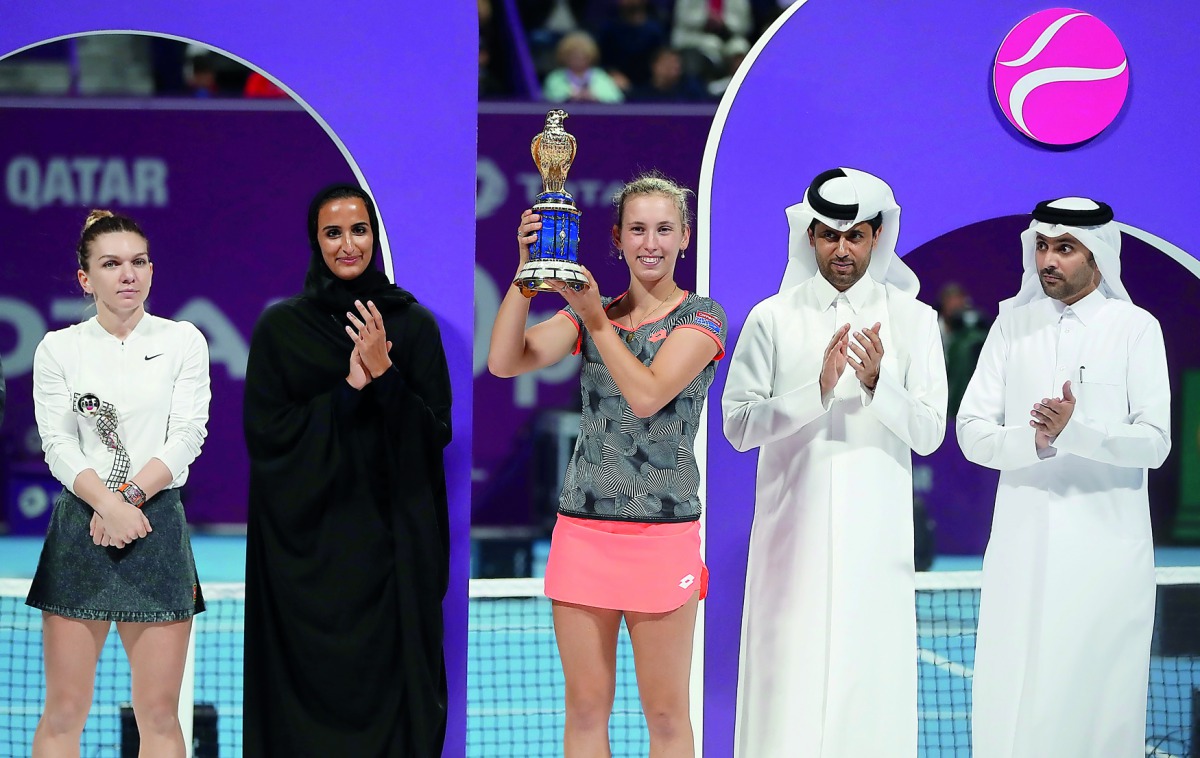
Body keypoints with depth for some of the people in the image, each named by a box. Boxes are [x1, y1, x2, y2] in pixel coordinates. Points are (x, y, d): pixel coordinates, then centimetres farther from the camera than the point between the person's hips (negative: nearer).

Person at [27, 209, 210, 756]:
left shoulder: (183, 341, 8)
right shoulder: (58, 349, 7)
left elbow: (187, 438, 0)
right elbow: (58, 445, -2)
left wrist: (131, 496, -13)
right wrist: (109, 505, -17)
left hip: (158, 523, 0)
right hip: (79, 527, 0)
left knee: (159, 714, 0)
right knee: (64, 711, -2)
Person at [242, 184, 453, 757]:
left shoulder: (414, 323, 3)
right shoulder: (280, 327, 1)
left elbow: (437, 432, -2)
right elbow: (263, 433, -6)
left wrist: (383, 373, -16)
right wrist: (350, 390, -14)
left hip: (392, 536, 1)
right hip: (308, 541, -1)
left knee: (389, 682, 1)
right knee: (313, 682, 0)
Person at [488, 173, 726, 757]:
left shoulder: (702, 317, 1)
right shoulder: (591, 313, 12)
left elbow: (646, 394, -15)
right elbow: (505, 362, -4)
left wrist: (596, 320, -14)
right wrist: (526, 270, -13)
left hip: (663, 530, -3)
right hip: (583, 527, 4)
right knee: (585, 708, 6)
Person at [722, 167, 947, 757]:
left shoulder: (913, 320, 5)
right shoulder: (771, 319, 4)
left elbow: (929, 433, -1)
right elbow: (738, 424, -2)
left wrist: (877, 383, -19)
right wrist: (817, 390, -15)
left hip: (876, 532, 0)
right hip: (793, 529, 0)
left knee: (870, 681, -1)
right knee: (788, 675, -3)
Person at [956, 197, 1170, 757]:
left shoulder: (1135, 328, 2)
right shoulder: (1013, 323, 9)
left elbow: (1154, 442, -6)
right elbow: (971, 432, 3)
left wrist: (1077, 430, -22)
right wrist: (1032, 441, -17)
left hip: (1105, 539, -2)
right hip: (1023, 539, 2)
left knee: (1098, 698, -3)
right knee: (1010, 701, -2)